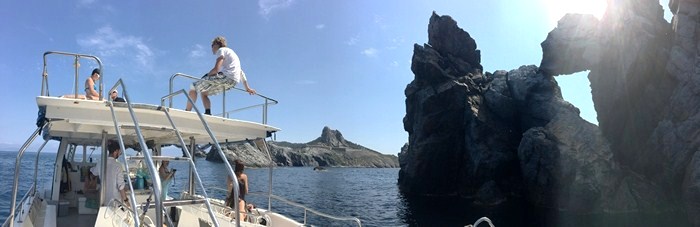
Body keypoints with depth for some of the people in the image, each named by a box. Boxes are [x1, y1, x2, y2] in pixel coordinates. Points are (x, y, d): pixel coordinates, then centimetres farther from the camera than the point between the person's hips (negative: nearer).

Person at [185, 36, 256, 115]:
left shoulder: (221, 50, 4)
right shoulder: (232, 53, 32)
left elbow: (216, 69, -10)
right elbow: (241, 72, 30)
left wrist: (207, 76, 6)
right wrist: (247, 88, 30)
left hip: (226, 77, -9)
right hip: (233, 82, 9)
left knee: (194, 87, 0)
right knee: (204, 92, 20)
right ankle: (207, 113, 2)